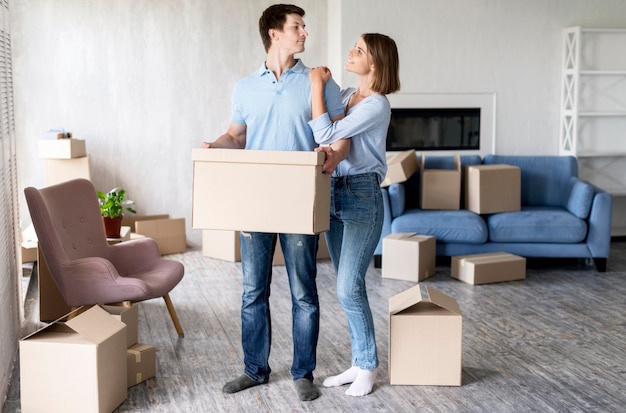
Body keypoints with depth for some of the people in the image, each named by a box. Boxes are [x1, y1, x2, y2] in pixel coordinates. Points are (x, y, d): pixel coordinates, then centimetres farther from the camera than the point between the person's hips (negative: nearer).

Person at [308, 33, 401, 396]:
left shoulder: (377, 105, -14)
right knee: (348, 287, 11)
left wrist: (317, 85, -14)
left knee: (349, 288, -9)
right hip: (334, 195, 8)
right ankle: (360, 363, 22)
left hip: (363, 198, -8)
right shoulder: (345, 95, 11)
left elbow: (326, 135, -20)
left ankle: (368, 367, 9)